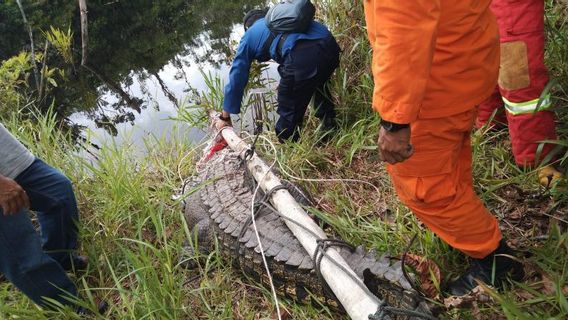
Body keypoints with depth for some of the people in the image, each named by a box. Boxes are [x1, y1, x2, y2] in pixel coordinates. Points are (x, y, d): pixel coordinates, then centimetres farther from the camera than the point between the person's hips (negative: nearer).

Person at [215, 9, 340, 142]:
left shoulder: (249, 35, 25)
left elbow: (237, 76, 27)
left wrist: (225, 117, 34)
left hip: (303, 55, -7)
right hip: (330, 45, 7)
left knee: (288, 111, 11)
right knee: (319, 85, 36)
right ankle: (330, 128, 41)